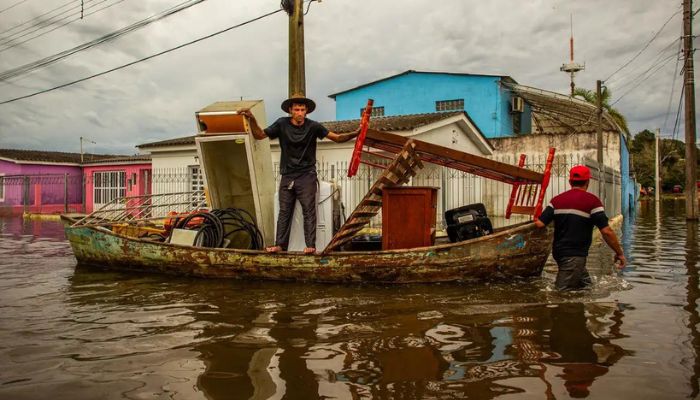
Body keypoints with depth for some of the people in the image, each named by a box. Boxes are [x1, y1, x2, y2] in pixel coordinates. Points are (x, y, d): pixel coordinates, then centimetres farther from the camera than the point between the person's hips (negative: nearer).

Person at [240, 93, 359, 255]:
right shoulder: (282, 124, -2)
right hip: (287, 176, 2)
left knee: (308, 210, -6)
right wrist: (252, 119, -18)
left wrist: (354, 134, -25)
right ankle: (280, 245, 7)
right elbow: (259, 135, -2)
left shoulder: (313, 126, -6)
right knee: (284, 211, 5)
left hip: (307, 176, -2)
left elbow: (337, 138, -8)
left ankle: (310, 245, -6)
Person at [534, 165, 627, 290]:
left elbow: (540, 224, -3)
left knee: (586, 284, 19)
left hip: (559, 251, 6)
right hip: (575, 255, -6)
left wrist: (535, 220, 20)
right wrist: (619, 253, 0)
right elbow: (606, 232, -11)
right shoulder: (592, 201, -8)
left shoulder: (557, 200, 5)